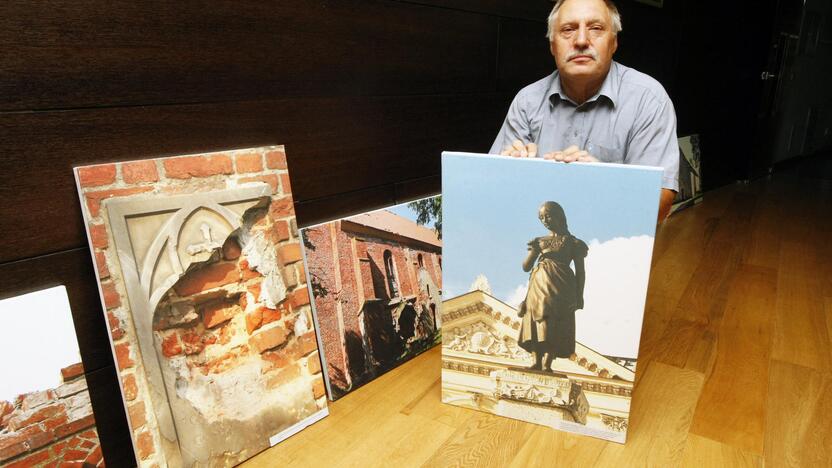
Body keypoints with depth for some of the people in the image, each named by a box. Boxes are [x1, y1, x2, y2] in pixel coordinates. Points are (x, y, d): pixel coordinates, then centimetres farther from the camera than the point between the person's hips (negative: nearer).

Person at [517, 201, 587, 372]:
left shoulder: (572, 242, 12)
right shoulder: (540, 241, 20)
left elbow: (580, 271, 8)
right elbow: (525, 267, 15)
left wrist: (579, 296, -1)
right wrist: (534, 251, -4)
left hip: (559, 285, -3)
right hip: (538, 285, 4)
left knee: (553, 323, -16)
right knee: (537, 321, -9)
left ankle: (547, 364, -21)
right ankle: (537, 361, -12)